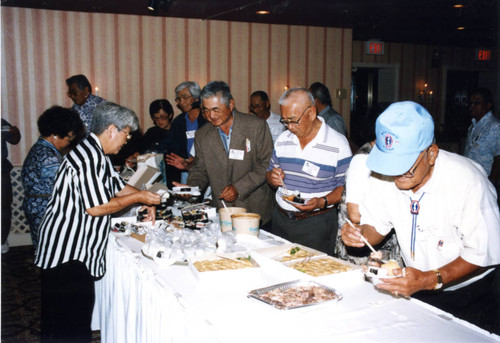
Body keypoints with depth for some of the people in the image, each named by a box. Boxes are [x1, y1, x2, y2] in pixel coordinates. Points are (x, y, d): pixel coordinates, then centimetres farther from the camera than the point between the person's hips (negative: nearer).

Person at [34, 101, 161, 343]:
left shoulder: (97, 154, 15)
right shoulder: (88, 156, -20)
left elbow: (117, 186, 25)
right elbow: (96, 207, -24)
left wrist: (147, 199, 11)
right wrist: (138, 197, -13)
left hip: (80, 250, 11)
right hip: (66, 252, -11)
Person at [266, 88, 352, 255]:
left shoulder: (338, 144, -9)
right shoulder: (282, 139, 7)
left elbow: (345, 187, -7)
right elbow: (270, 174, 17)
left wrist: (322, 202, -24)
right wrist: (273, 178, -6)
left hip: (317, 224, -4)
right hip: (281, 220, 4)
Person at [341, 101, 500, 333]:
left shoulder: (467, 180, -28)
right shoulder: (384, 174, -13)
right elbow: (377, 226, -1)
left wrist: (431, 280, -36)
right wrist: (360, 234, -24)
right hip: (417, 289, 4)